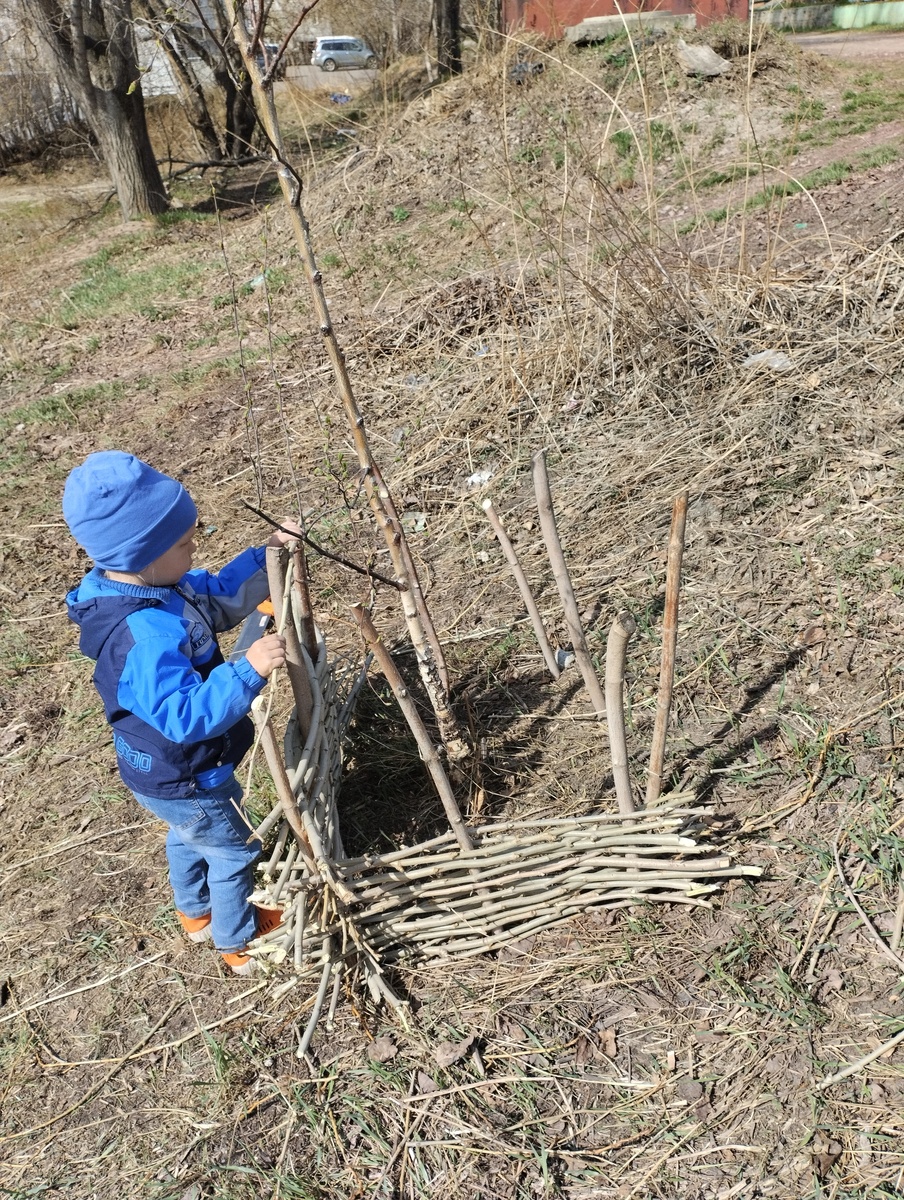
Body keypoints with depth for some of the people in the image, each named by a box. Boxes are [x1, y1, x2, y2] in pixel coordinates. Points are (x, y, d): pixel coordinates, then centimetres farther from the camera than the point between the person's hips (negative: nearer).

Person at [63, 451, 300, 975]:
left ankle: (196, 913, 62)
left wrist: (268, 555, -11)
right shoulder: (146, 638, -41)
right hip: (187, 783, -9)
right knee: (234, 852, 18)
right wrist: (248, 670, -50)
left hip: (161, 771, 9)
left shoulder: (152, 585, -11)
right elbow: (188, 716, -44)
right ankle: (239, 942, 45)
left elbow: (220, 597, 1)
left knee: (188, 838, 34)